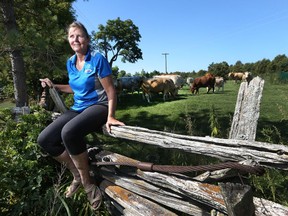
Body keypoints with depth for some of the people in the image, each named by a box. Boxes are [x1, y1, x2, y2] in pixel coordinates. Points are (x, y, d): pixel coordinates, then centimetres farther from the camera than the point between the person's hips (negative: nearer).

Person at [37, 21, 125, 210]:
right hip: (78, 108, 7)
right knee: (44, 139, -7)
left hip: (98, 106, -7)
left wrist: (110, 117, -21)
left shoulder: (97, 59, -10)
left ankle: (87, 182, -12)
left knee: (69, 132, -35)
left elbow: (111, 91, -12)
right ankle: (77, 175, 10)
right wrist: (54, 86, 18)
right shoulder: (70, 62, 11)